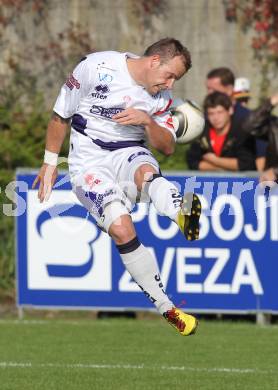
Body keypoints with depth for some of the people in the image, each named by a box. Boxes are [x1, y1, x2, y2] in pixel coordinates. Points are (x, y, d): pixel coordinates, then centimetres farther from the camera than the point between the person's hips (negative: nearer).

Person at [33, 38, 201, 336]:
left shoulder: (162, 96, 5)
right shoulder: (97, 68, -10)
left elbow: (167, 147, 8)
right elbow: (61, 115, 1)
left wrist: (147, 121, -12)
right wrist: (50, 162, 8)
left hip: (130, 154, 3)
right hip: (89, 162, -3)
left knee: (147, 172, -37)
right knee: (121, 228, -27)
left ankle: (183, 214, -71)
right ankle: (166, 308, -28)